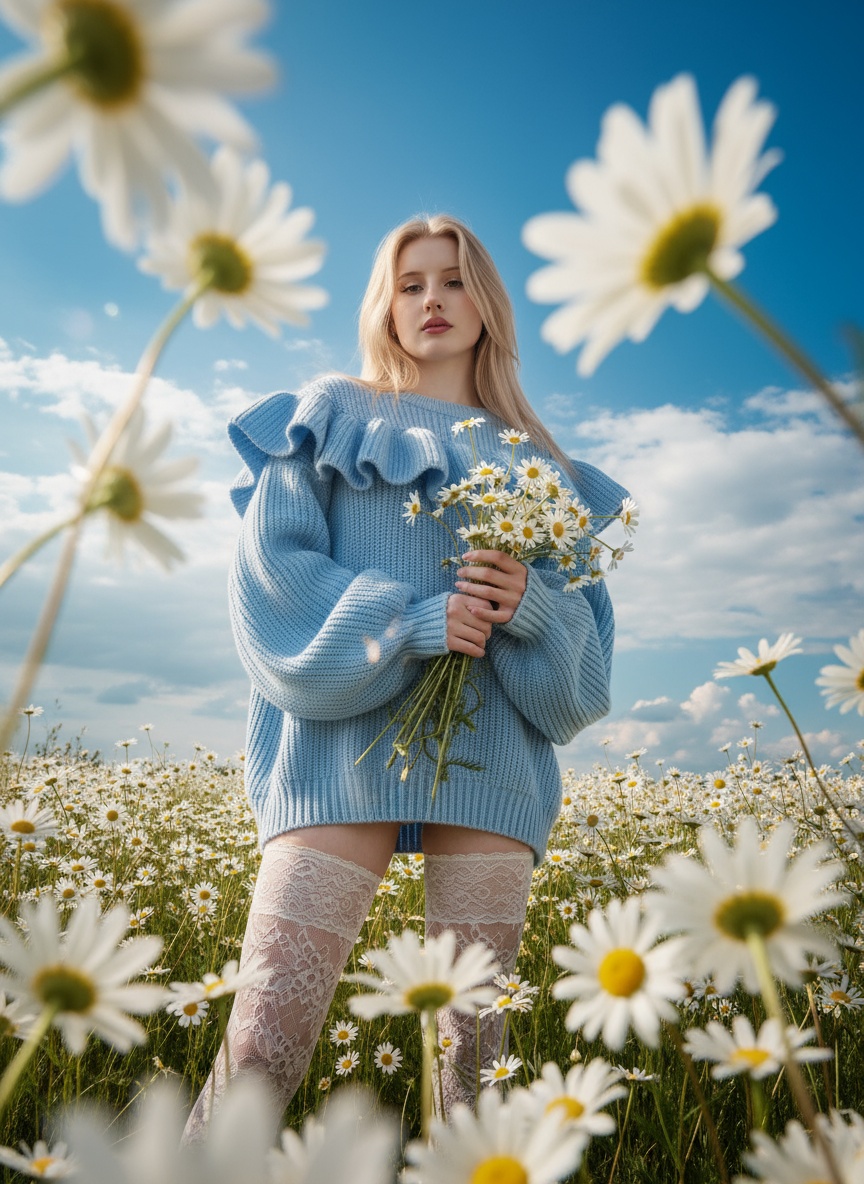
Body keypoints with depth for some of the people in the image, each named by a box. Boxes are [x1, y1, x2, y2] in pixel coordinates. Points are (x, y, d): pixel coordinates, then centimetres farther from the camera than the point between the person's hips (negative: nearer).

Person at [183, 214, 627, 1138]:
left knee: (478, 1049, 4)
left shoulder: (536, 463, 19)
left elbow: (588, 625, 14)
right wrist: (406, 621, -12)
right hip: (347, 741, -2)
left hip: (489, 760, 3)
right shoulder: (329, 419, 13)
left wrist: (531, 605, -9)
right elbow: (268, 567, 1)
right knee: (264, 1043, -7)